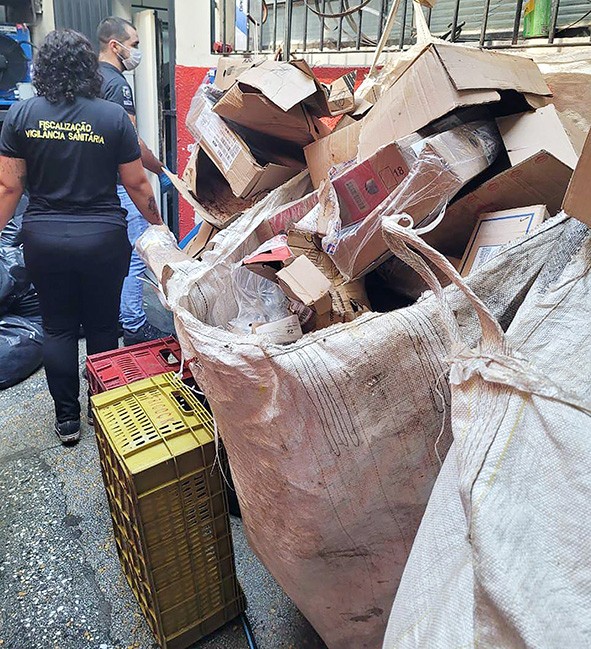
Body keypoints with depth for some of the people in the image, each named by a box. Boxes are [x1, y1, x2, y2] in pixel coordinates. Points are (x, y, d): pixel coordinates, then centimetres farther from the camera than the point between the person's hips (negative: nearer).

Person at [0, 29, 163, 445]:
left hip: (44, 239, 2)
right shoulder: (113, 117, -6)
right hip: (103, 238, -1)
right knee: (103, 327, 13)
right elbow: (137, 183, -3)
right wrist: (157, 222, 13)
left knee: (58, 327, 14)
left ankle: (67, 419, 23)